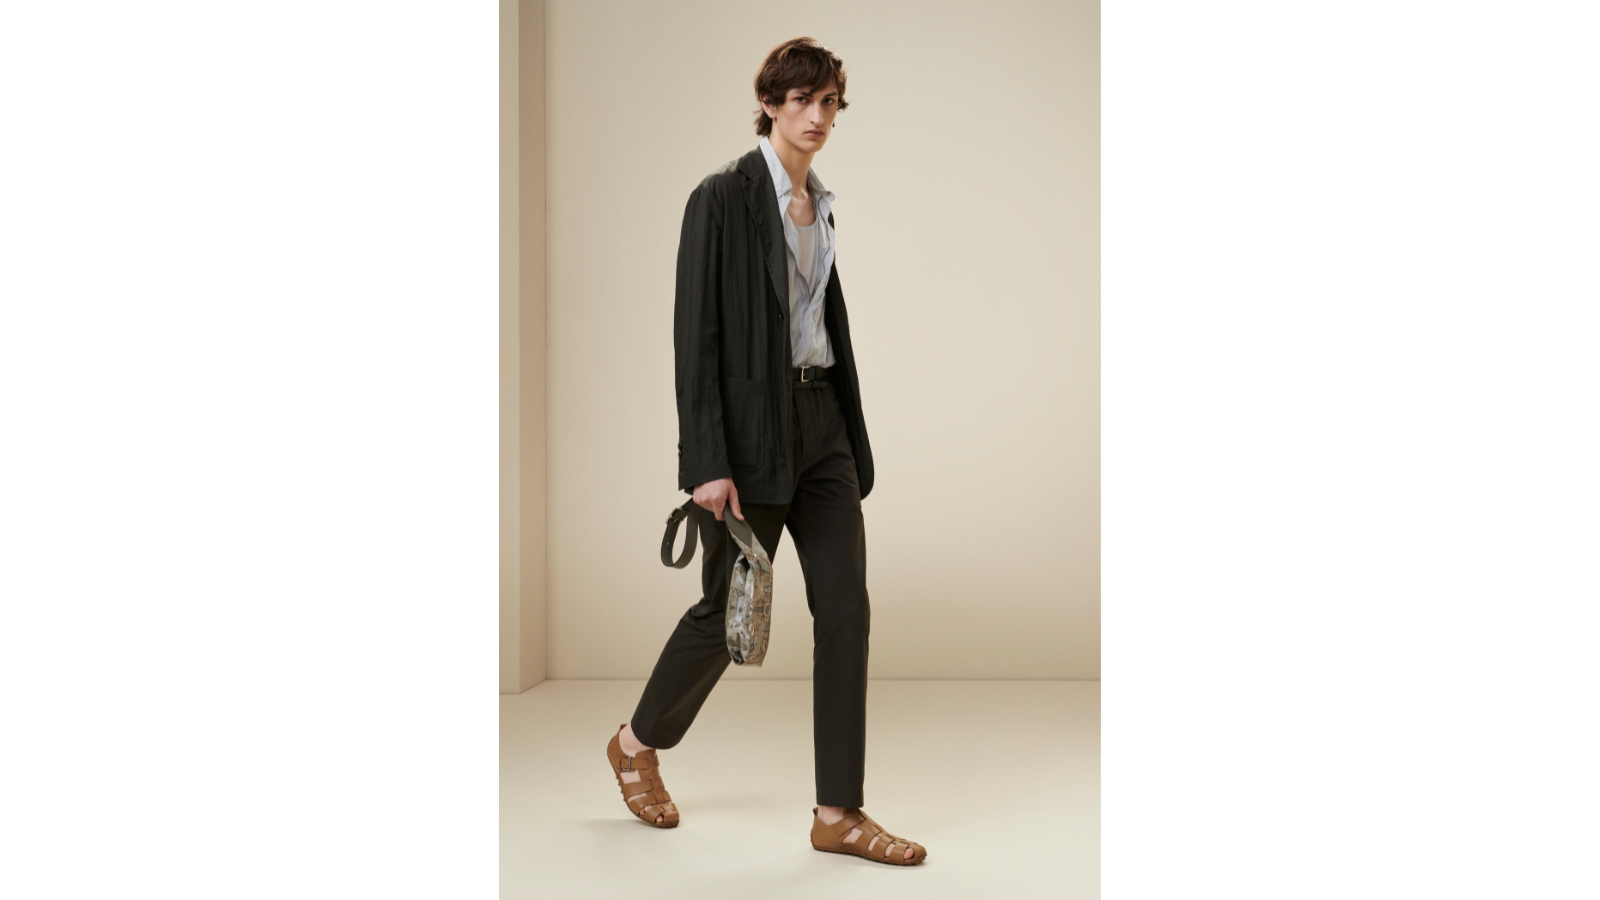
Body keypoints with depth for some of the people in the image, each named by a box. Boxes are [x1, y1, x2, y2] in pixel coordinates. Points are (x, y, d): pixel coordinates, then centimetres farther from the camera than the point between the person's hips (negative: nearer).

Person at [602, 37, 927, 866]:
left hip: (820, 421, 7)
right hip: (750, 425, -7)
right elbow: (694, 334, -14)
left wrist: (852, 440, 16)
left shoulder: (819, 204, 13)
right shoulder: (722, 198, -9)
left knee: (846, 608, -1)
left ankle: (838, 813, 6)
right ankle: (638, 744, 32)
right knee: (730, 608, 4)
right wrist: (707, 464, -20)